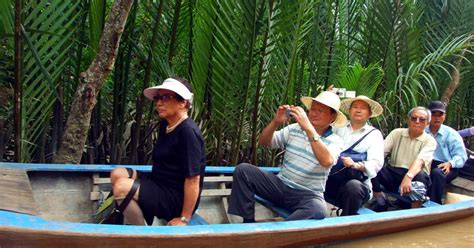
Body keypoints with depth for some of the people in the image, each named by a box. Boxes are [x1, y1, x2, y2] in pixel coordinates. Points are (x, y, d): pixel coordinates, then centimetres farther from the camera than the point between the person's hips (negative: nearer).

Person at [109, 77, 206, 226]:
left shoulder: (188, 132, -21)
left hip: (176, 198, -10)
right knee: (117, 174, 5)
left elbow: (193, 178, -23)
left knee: (122, 187, -23)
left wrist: (184, 219, -20)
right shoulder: (164, 124, 8)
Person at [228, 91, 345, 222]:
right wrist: (276, 122, -14)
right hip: (280, 185, 4)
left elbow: (327, 161, -27)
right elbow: (263, 142, 4)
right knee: (243, 169, -15)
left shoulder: (335, 141, -3)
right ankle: (248, 224, -13)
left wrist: (308, 127, -32)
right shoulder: (294, 129, 7)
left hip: (307, 195, -3)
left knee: (317, 211, -38)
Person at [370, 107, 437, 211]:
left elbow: (420, 161, -19)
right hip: (392, 173, 2)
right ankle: (380, 203, -7)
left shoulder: (430, 141, 1)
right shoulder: (397, 133, 10)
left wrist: (408, 177, -39)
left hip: (415, 176, -2)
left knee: (421, 175, -37)